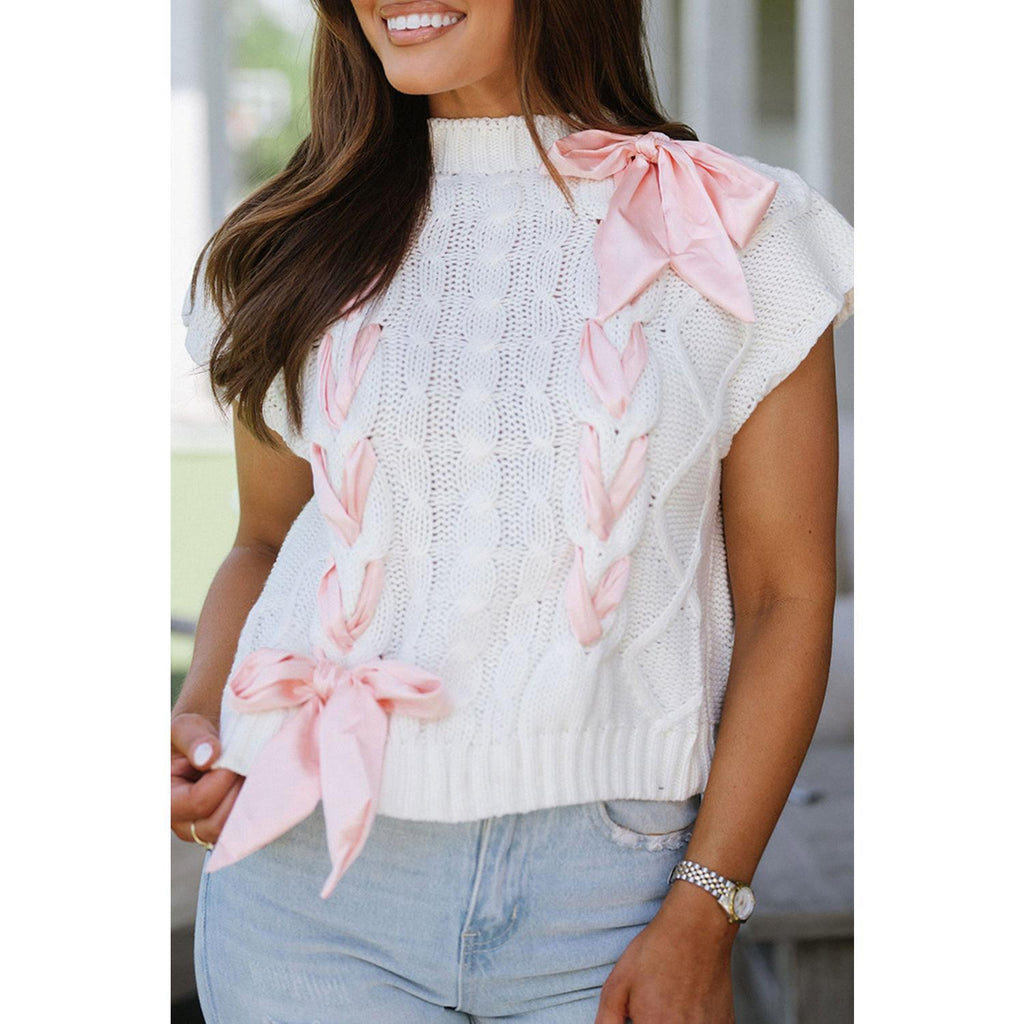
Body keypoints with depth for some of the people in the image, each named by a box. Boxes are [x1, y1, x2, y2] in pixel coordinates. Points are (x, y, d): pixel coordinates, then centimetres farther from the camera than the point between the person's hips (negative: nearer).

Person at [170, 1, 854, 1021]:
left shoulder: (736, 235, 0)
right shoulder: (299, 241, 8)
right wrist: (199, 710, -3)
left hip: (607, 888, -1)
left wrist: (699, 919, -7)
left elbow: (787, 596, 0)